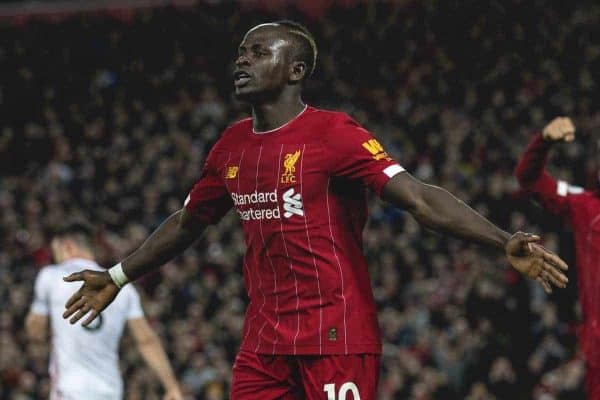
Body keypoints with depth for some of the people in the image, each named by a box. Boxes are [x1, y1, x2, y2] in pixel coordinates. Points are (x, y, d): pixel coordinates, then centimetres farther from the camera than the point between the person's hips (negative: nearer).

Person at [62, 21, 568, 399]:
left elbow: (421, 198, -20)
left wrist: (504, 242, -33)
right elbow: (187, 222, 28)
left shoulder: (334, 134, -11)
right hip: (264, 340, 7)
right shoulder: (232, 146, 11)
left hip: (337, 337, -7)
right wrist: (117, 277, 36)